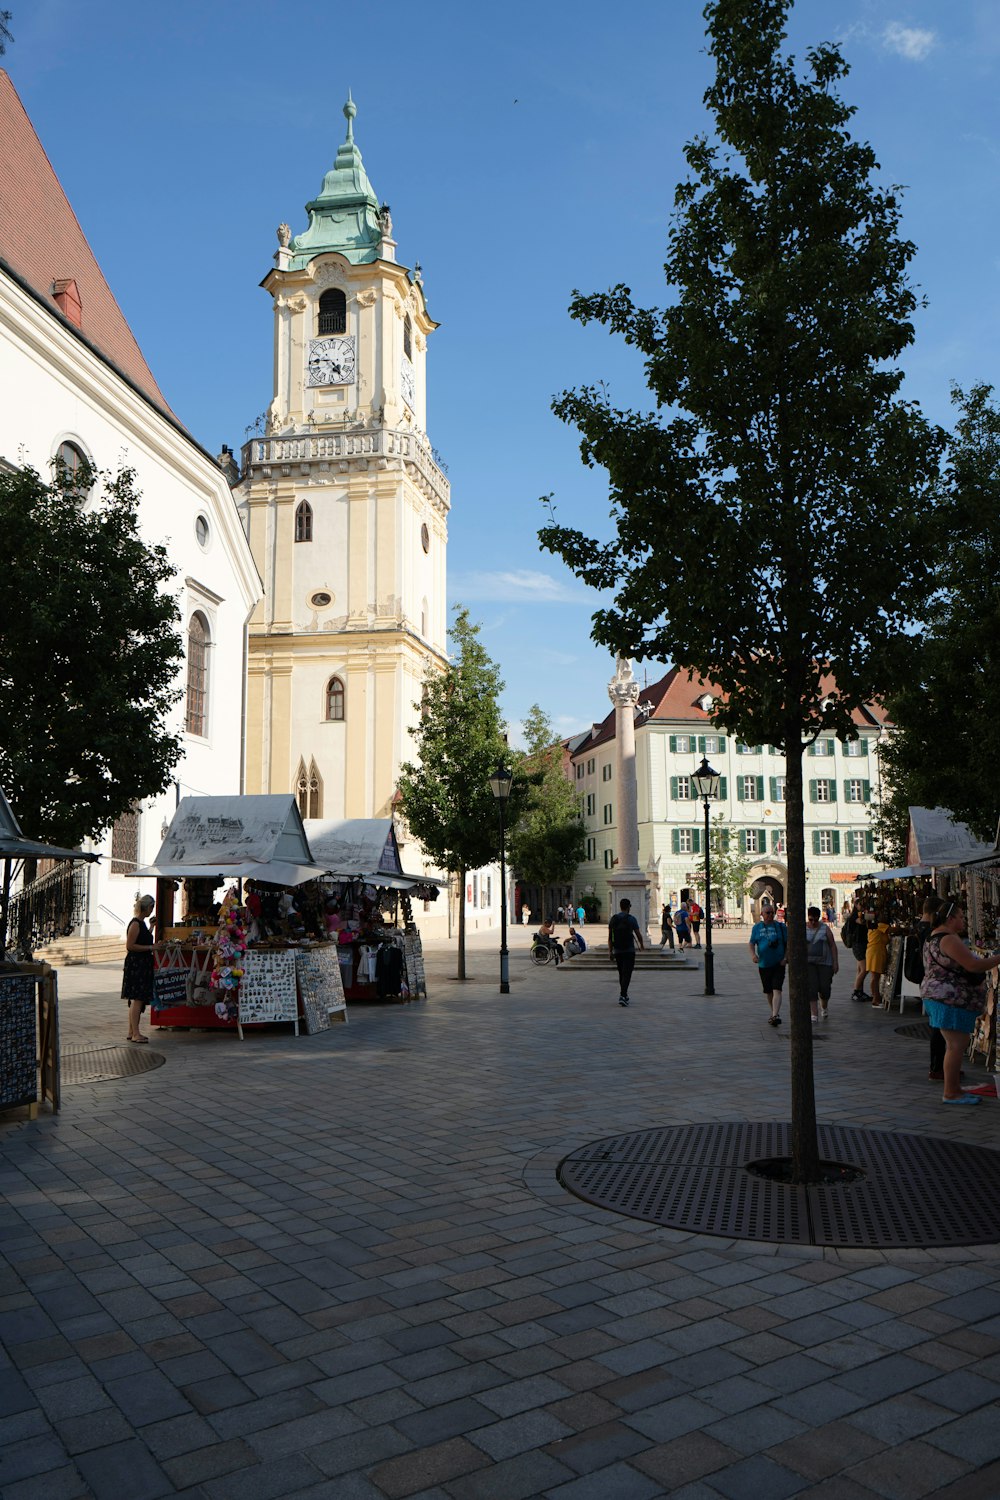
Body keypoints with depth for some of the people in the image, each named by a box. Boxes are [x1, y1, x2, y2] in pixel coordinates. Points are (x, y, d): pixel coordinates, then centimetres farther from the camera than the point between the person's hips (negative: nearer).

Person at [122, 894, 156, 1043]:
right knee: (137, 999, -10)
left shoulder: (141, 923, 17)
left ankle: (131, 1033, 18)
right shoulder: (135, 924, -14)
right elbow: (130, 946, -19)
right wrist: (150, 947, -17)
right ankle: (135, 1033, -9)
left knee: (136, 1000, 12)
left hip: (142, 965, 10)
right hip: (136, 965, -10)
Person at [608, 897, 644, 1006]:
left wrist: (610, 951, 9)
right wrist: (641, 944, 17)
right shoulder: (631, 919, -8)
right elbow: (638, 934, -2)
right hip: (629, 950, -4)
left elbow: (610, 937, 4)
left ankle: (624, 994, 26)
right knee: (627, 974, -6)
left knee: (621, 973, 17)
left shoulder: (613, 919, 4)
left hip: (617, 951, 4)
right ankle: (622, 996, -18)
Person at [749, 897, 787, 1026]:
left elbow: (788, 943, 3)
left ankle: (775, 1016, -23)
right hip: (764, 964, 3)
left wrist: (786, 957, -10)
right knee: (768, 991, 14)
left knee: (777, 990, -16)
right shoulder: (757, 927, 5)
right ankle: (774, 1012, 34)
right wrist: (753, 954, -14)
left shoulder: (780, 926, 0)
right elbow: (752, 943, 5)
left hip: (778, 964, -3)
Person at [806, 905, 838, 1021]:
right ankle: (814, 1014, -7)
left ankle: (824, 1008, 30)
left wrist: (835, 962, -1)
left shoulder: (825, 929, 1)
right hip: (808, 963, 0)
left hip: (824, 962, 0)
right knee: (811, 988, -10)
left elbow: (833, 945, 3)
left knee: (825, 988, -1)